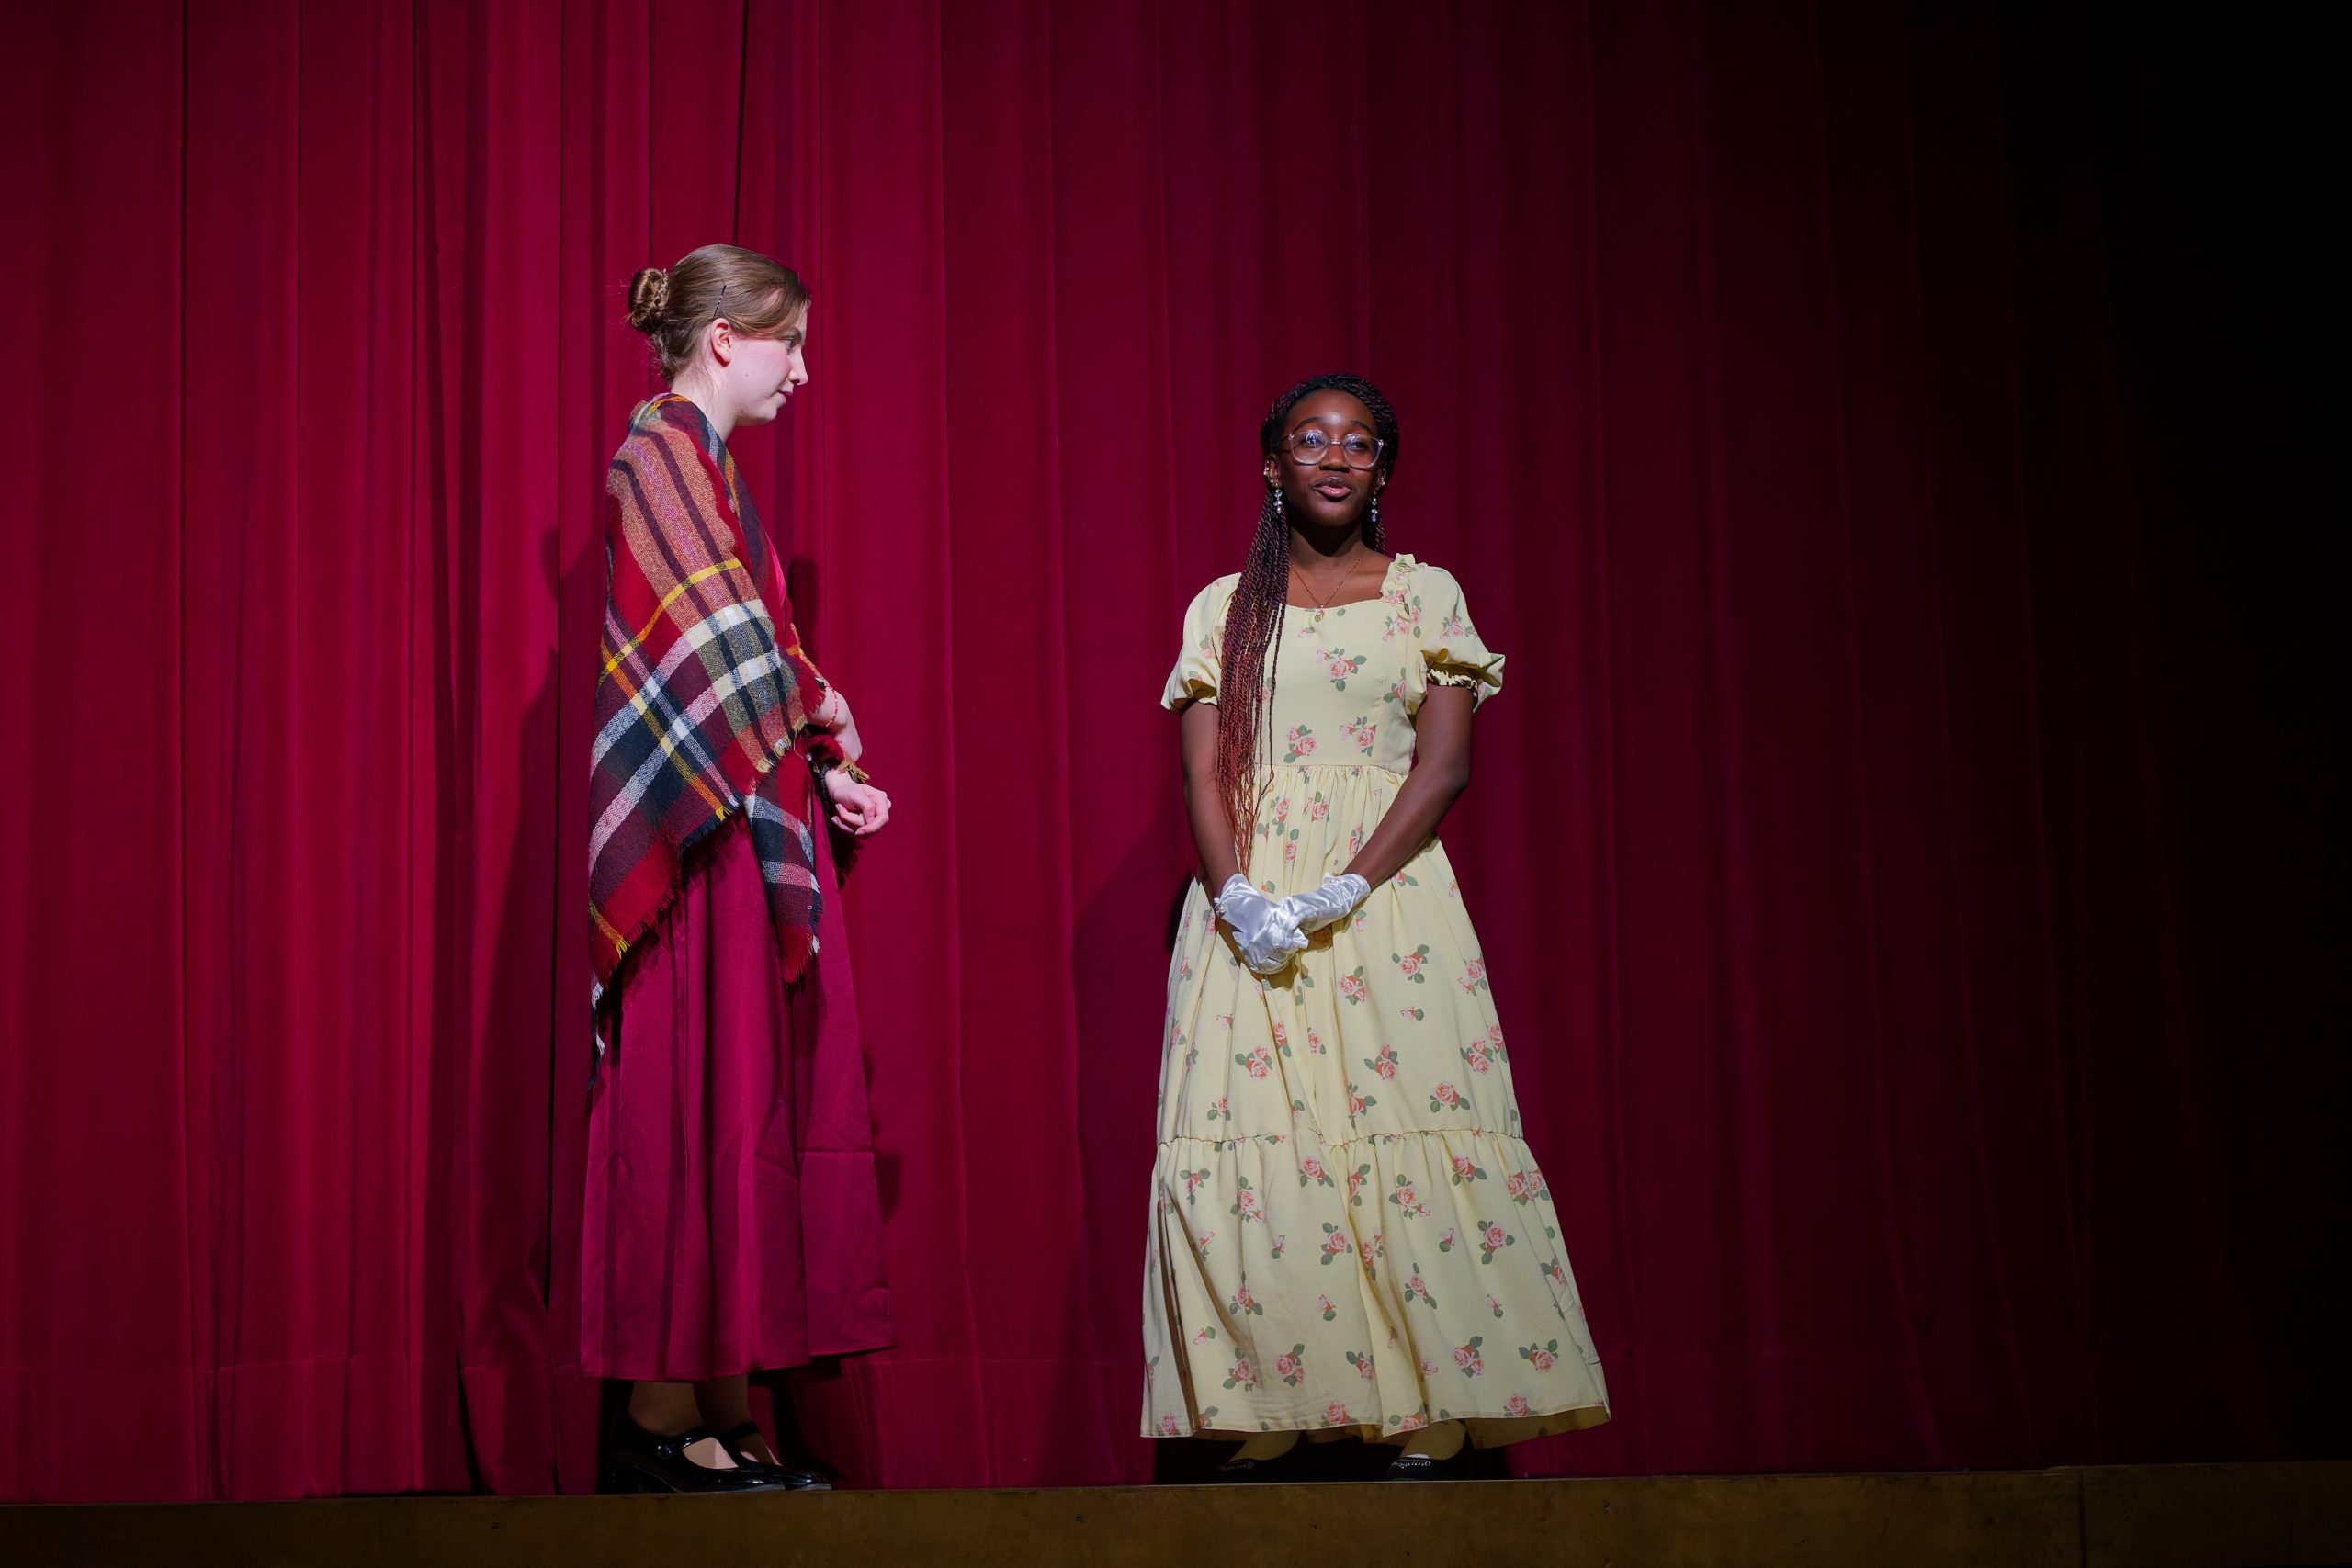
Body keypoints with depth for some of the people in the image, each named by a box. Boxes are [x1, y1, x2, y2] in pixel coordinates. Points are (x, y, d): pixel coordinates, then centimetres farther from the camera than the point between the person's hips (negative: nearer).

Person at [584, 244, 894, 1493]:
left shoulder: (703, 464, 21)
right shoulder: (659, 454, -8)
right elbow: (724, 643, -15)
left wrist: (823, 771, 9)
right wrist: (823, 710, 0)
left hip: (751, 820, 10)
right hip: (704, 833, -10)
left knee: (743, 1111, 6)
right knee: (701, 1107, -9)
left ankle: (718, 1417, 8)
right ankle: (660, 1422, -5)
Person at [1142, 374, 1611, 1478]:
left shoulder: (1428, 596, 9)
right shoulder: (1223, 609, 13)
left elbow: (1444, 766, -1)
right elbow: (1203, 775, 5)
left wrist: (1344, 890, -15)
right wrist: (1238, 897, -14)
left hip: (1390, 897, -1)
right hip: (1249, 906, 1)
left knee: (1407, 1142, -10)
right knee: (1248, 1147, -8)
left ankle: (1421, 1424, -9)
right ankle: (1259, 1424, -6)